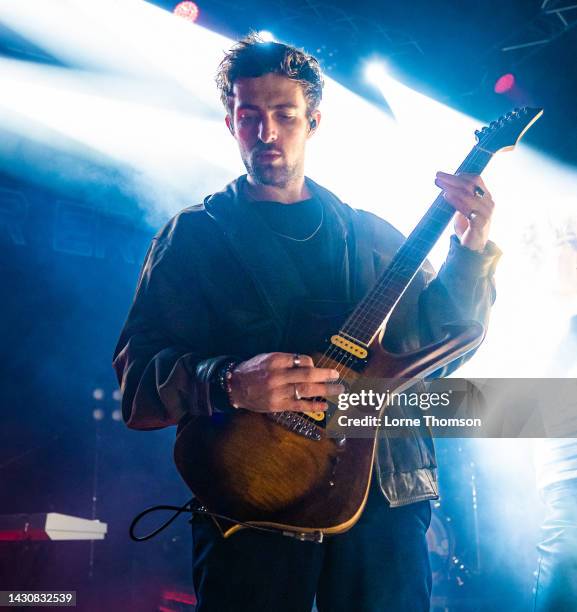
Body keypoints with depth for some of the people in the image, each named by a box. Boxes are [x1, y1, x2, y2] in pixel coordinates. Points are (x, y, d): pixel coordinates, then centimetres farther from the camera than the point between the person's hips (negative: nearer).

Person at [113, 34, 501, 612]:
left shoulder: (372, 234, 14)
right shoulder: (194, 234, 3)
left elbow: (437, 346, 11)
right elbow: (137, 379, -4)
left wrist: (471, 250, -3)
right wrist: (230, 384, -23)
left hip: (386, 493, 3)